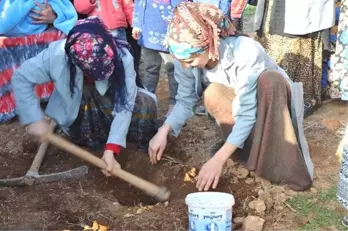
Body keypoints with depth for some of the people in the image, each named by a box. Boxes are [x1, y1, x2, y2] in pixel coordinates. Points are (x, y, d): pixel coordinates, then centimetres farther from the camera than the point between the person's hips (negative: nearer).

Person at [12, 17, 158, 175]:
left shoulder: (122, 57, -32)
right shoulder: (57, 55, -33)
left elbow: (125, 104, -31)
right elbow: (20, 78, -19)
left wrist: (111, 149, -37)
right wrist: (35, 119, -24)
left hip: (113, 102, 0)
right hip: (78, 114, 0)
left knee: (146, 105, -27)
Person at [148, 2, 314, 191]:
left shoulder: (246, 53, -36)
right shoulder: (187, 57, -22)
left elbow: (248, 113, -35)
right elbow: (185, 101, -9)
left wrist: (219, 159, -39)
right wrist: (163, 132, -26)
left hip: (272, 99, -4)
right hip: (237, 104, 4)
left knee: (270, 80, -38)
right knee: (213, 95, -29)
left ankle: (284, 166, -32)